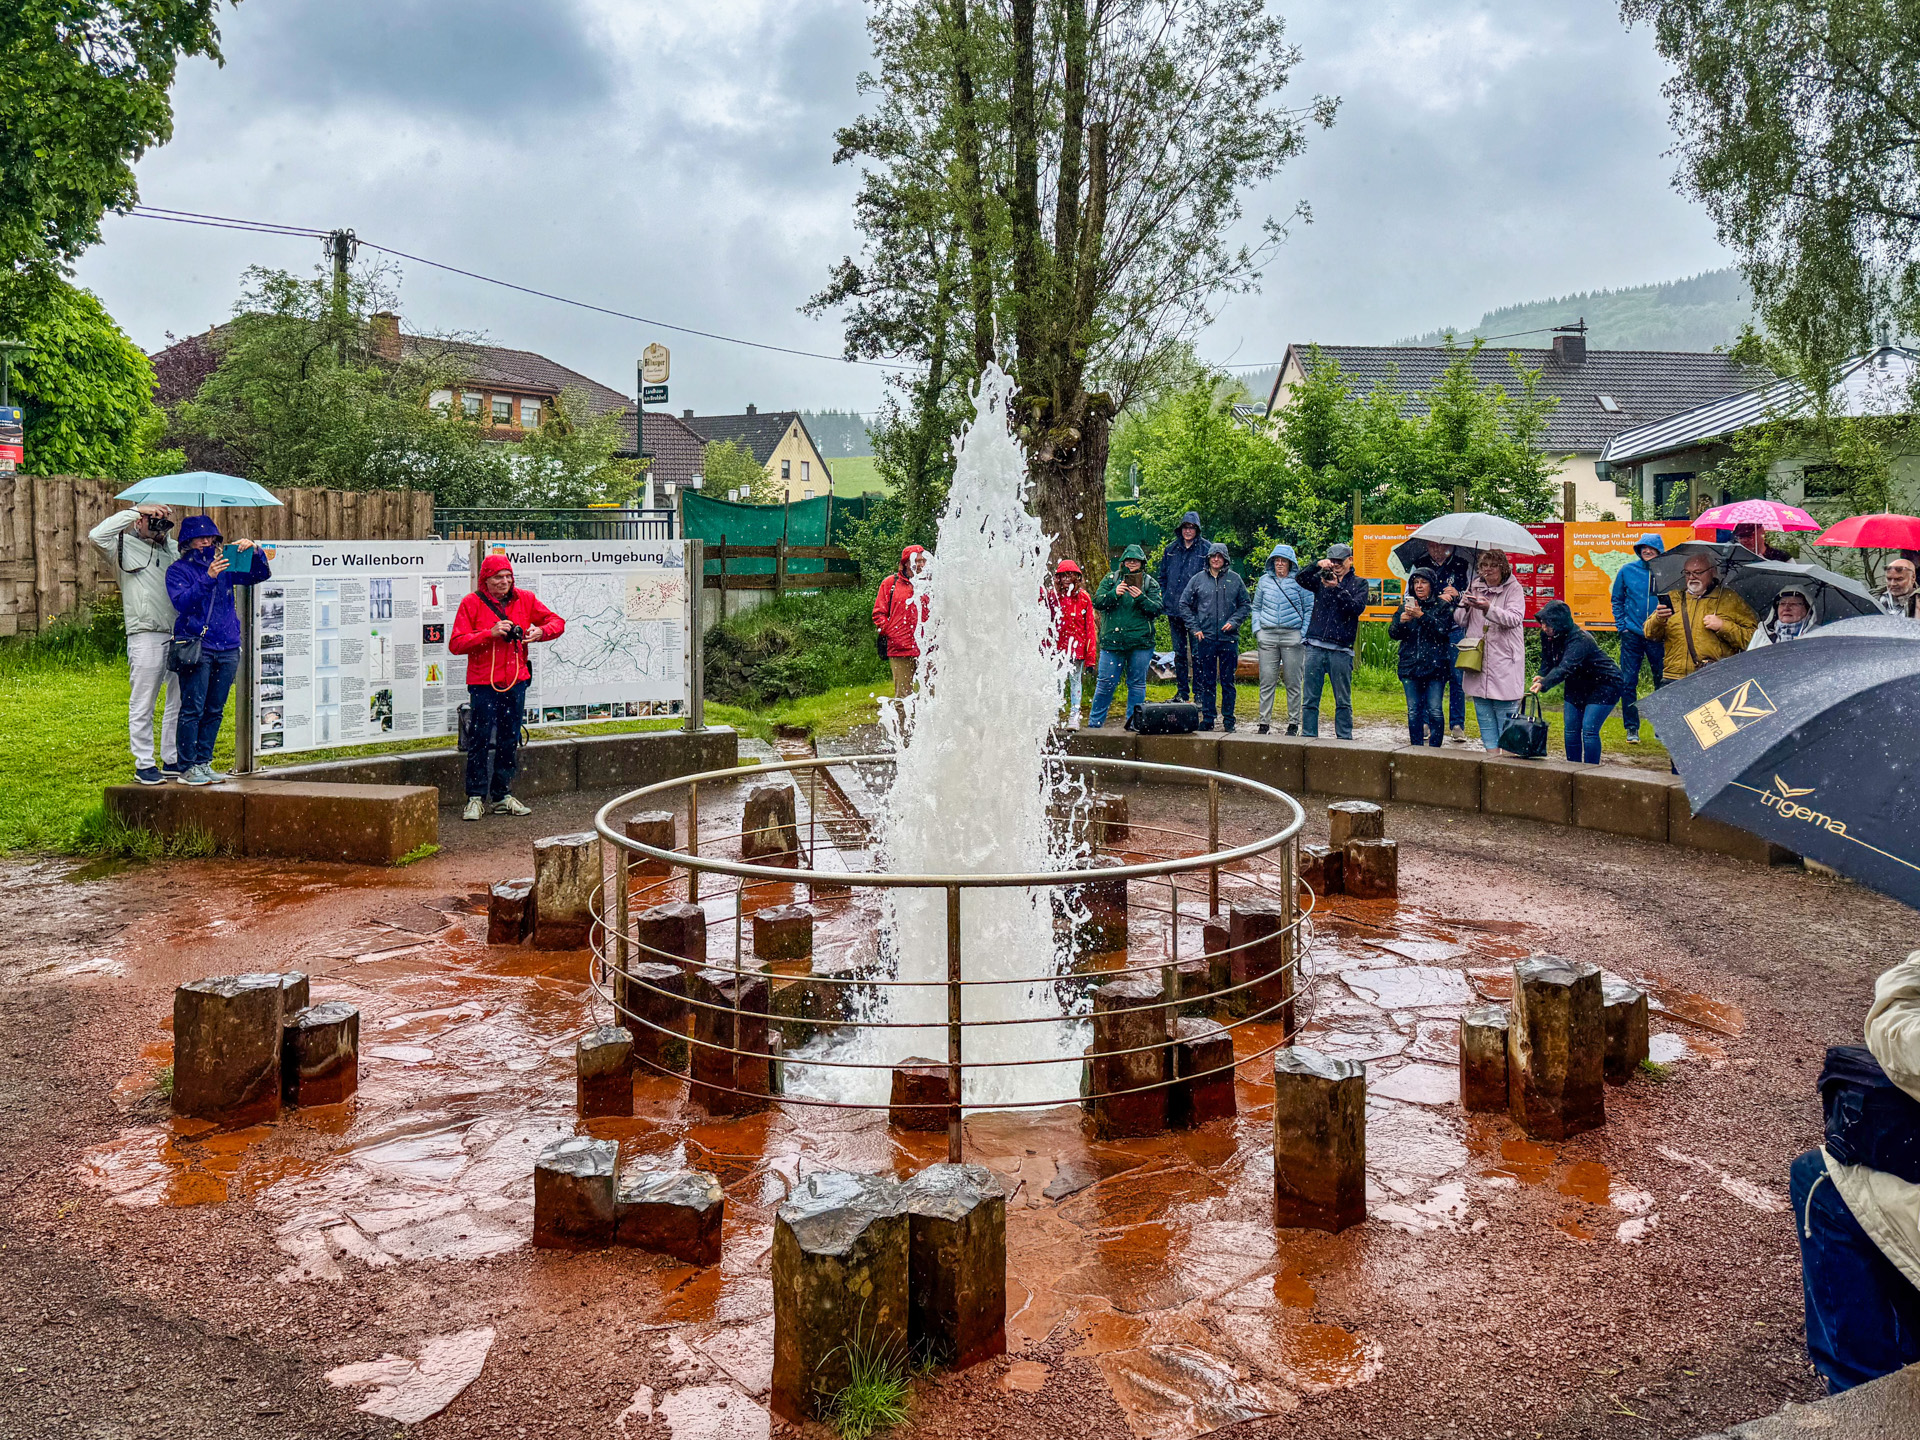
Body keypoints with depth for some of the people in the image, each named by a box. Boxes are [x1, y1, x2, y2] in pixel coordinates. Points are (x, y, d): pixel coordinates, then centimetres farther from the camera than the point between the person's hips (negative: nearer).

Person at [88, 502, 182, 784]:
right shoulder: (125, 546, 2)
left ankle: (173, 760, 20)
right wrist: (135, 510, -12)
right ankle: (144, 764, 7)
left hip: (178, 636, 5)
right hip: (146, 637, -5)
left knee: (180, 701, 10)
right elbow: (97, 535, -14)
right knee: (142, 705, 0)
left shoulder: (174, 548, 16)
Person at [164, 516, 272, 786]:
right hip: (196, 648, -5)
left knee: (215, 710, 8)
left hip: (227, 648, 5)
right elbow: (182, 602, -13)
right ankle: (187, 767, -1)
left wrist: (254, 551, -5)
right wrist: (208, 579, -23)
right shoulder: (178, 570, 2)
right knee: (192, 709, -6)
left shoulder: (225, 566, 13)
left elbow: (261, 575, 13)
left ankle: (204, 763, 16)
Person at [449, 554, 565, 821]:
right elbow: (456, 644, -8)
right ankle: (476, 798, 3)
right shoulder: (471, 603, -3)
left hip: (516, 681, 4)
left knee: (510, 740, 9)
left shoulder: (525, 599, 7)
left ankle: (502, 796, 18)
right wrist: (490, 633, -18)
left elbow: (558, 623, 12)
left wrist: (540, 631, -9)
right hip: (483, 683, -4)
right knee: (480, 740, -4)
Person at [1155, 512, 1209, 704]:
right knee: (1179, 653, 10)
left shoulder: (1206, 549, -2)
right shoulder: (1171, 549, 10)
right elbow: (1163, 576, 18)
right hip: (1174, 609, 4)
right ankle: (1181, 691, 17)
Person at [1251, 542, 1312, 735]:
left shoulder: (1299, 581, 2)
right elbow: (1256, 607, 19)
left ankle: (1293, 723, 11)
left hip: (1292, 637, -2)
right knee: (1266, 681, 2)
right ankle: (1264, 722, 7)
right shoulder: (1264, 581, 11)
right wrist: (1257, 629, 6)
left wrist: (1305, 634, -4)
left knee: (1293, 683, 2)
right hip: (1267, 637, 3)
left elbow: (1309, 610, 5)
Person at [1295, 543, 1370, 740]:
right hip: (1315, 647, 2)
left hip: (1341, 650, -2)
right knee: (1310, 699, 3)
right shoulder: (1322, 579, 14)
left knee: (1343, 701, 3)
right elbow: (1302, 580, -2)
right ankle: (1308, 737, 8)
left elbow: (1357, 607, -8)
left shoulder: (1359, 583, 8)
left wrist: (1336, 588, -17)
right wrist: (1317, 566, -17)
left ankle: (1345, 739, 9)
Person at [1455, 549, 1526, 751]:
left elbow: (1515, 618, -16)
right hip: (1477, 657, 5)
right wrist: (1464, 606, -10)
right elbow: (1460, 621, 11)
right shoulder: (1475, 587, 11)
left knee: (1505, 710, -5)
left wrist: (1489, 609, -31)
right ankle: (1491, 751, 15)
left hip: (1504, 659, -5)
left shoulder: (1514, 588, -2)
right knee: (1483, 712, 8)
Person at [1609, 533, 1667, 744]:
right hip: (1632, 634, 1)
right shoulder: (1627, 570, 2)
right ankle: (1632, 728, 8)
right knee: (1628, 682, -1)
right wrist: (1621, 625, 3)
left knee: (1663, 682, 6)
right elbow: (1617, 600, 12)